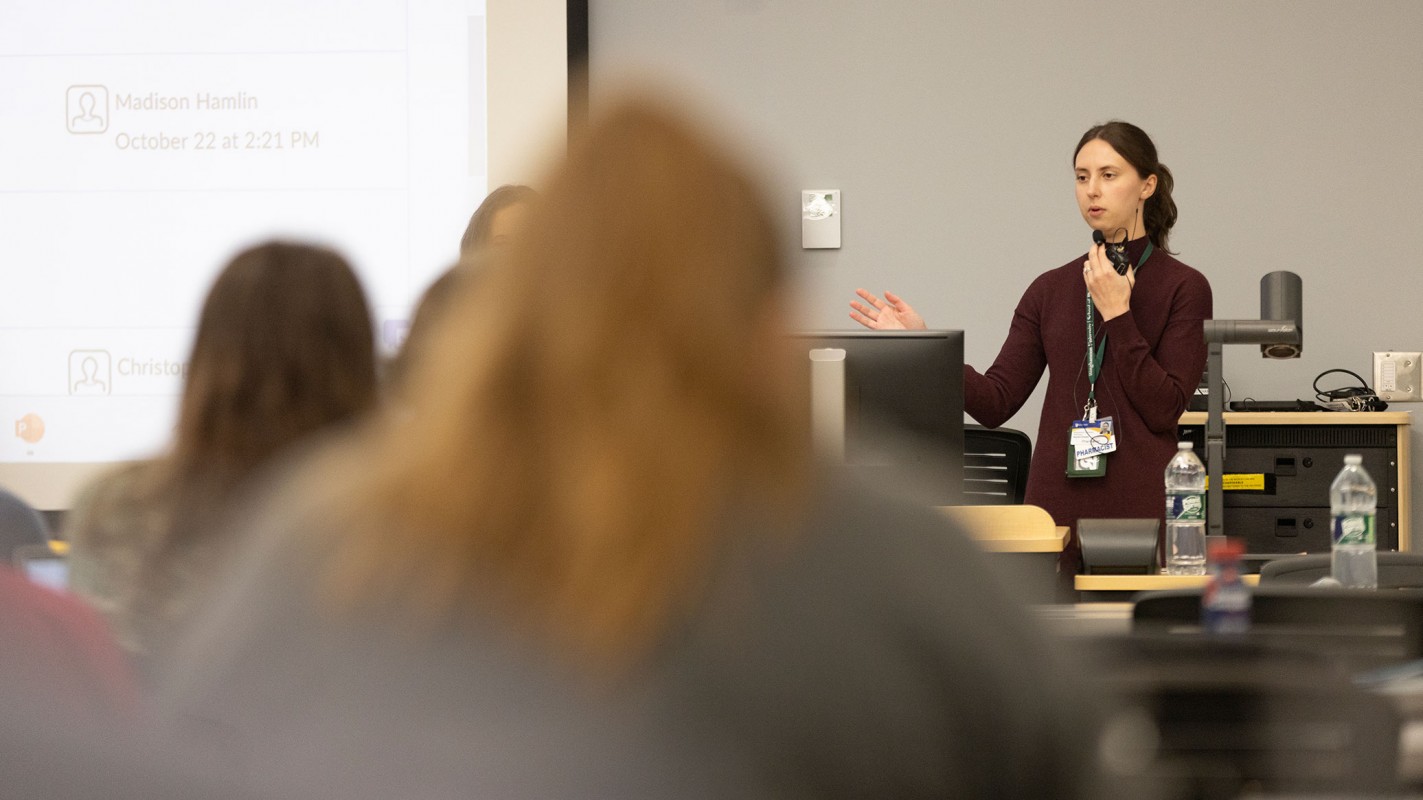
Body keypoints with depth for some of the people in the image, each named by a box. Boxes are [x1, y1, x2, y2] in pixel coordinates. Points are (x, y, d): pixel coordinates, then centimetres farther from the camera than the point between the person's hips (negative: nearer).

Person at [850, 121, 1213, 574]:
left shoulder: (1182, 288, -1)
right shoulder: (1051, 290, 11)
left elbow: (1164, 409, -10)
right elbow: (995, 402, 5)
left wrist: (1116, 313, -12)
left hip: (1141, 513, -4)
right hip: (1056, 508, 4)